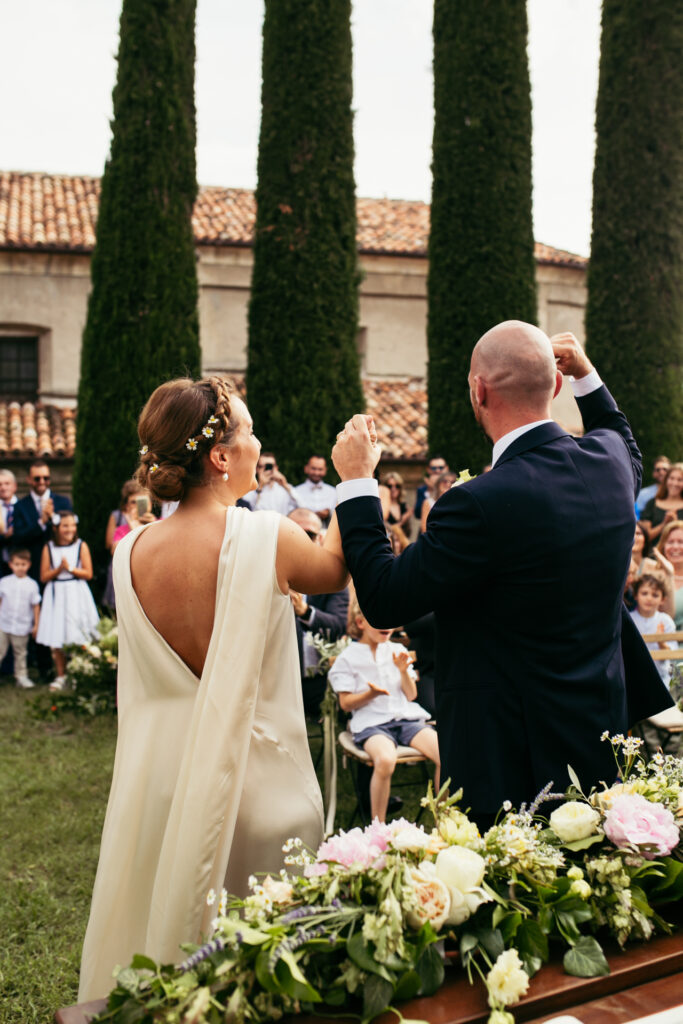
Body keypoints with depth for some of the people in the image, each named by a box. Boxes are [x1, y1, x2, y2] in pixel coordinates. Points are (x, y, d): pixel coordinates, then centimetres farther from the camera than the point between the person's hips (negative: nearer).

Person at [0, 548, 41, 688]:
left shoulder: (32, 585, -2)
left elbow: (36, 605, 3)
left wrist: (36, 625, 4)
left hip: (22, 627, 0)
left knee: (20, 653, 11)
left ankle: (21, 677, 21)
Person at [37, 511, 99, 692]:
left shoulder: (81, 546, 1)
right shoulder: (49, 548, 4)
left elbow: (88, 574, -3)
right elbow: (44, 577, 1)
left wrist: (70, 568, -14)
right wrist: (58, 569, -13)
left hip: (76, 594, -1)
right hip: (56, 595, 1)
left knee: (78, 639, -4)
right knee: (56, 640, 2)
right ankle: (61, 676, 15)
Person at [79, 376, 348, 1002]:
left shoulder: (132, 553, -5)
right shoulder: (267, 538, -19)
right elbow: (335, 571, 4)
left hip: (159, 778, 5)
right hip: (254, 776, -4)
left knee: (162, 925, 21)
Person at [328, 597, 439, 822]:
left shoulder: (398, 651, 15)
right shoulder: (348, 658, 3)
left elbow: (411, 695, 14)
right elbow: (346, 703, 0)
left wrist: (404, 671, -4)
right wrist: (372, 693, -16)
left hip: (407, 718, 4)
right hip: (371, 723, -4)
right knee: (385, 760, -37)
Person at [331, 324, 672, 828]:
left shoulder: (479, 504, -29)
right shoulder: (609, 460, -5)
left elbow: (384, 601, -18)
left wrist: (356, 482, -10)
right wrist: (588, 377, 22)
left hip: (513, 759, -7)